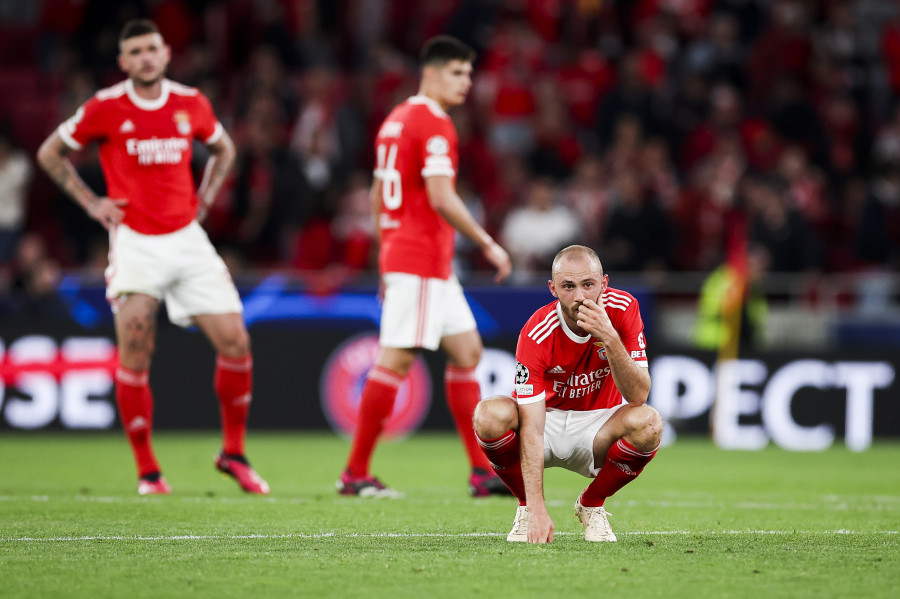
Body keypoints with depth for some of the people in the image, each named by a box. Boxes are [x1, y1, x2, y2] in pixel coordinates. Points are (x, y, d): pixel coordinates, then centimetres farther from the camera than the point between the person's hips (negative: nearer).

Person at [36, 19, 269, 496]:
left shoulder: (190, 104, 4)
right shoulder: (105, 108, -5)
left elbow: (222, 148, 25)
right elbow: (50, 153, 8)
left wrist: (204, 198, 11)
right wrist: (91, 203, 1)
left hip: (187, 238, 3)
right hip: (135, 241, -3)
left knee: (235, 343, -4)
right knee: (134, 356, -13)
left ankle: (233, 453, 15)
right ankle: (147, 471, -1)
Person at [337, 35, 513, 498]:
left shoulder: (396, 119, 17)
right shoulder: (435, 124, -12)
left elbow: (377, 196, 21)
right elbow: (441, 198, -20)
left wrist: (387, 261, 24)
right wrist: (488, 245, -13)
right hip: (422, 263, -10)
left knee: (467, 353, 10)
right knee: (396, 359, -8)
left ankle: (482, 471, 8)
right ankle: (355, 473, -6)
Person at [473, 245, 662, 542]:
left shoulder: (622, 309, -18)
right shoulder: (536, 334, -25)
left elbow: (638, 395, -23)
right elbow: (531, 430, -29)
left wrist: (609, 338, -39)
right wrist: (537, 509, -37)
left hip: (598, 427, 2)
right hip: (548, 421, -2)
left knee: (648, 423, -31)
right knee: (491, 414, -33)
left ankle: (591, 504, -2)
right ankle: (526, 506, -4)